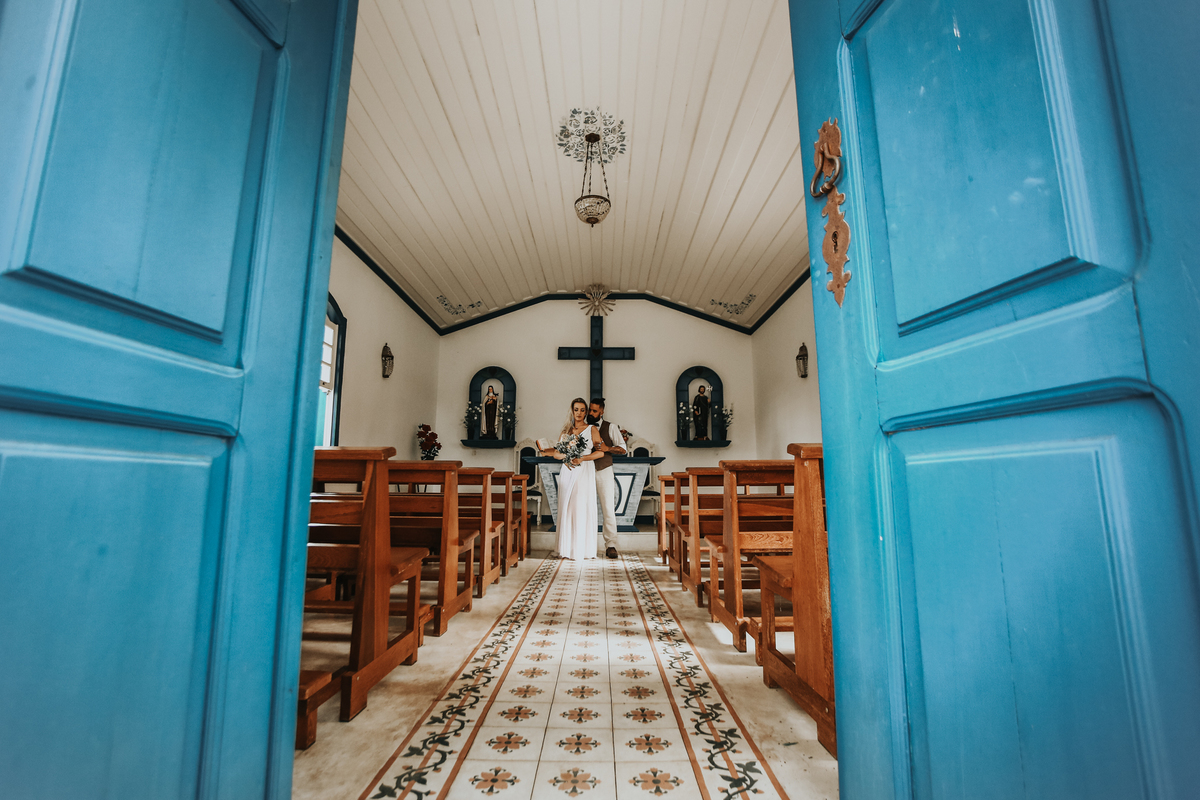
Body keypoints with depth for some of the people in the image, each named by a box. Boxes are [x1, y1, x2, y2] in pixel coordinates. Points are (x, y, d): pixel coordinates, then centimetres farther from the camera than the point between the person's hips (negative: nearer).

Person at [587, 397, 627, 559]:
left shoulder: (610, 427, 2)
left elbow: (622, 449, -2)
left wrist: (607, 448, -19)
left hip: (604, 472, -2)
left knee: (609, 509, -4)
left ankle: (610, 546, 0)